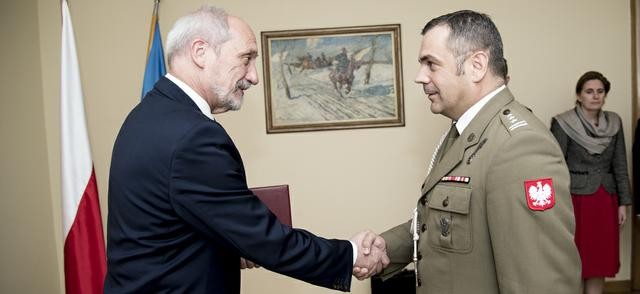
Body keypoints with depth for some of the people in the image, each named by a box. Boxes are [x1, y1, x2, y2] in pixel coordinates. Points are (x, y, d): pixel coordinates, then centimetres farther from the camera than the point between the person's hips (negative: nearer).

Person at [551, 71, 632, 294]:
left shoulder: (614, 122, 6)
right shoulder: (563, 124, -9)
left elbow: (620, 165, 10)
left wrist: (623, 202, 7)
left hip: (606, 200, 5)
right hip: (576, 199, -4)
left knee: (601, 262, 9)